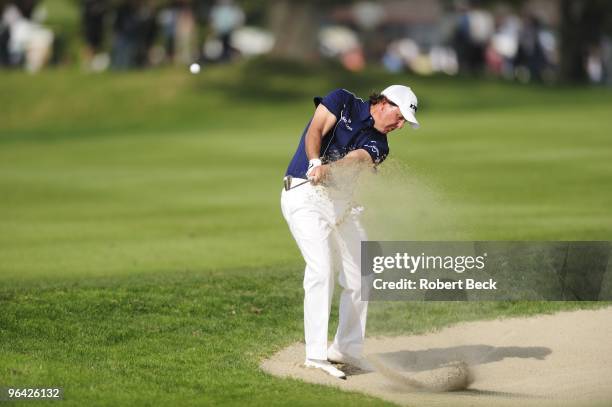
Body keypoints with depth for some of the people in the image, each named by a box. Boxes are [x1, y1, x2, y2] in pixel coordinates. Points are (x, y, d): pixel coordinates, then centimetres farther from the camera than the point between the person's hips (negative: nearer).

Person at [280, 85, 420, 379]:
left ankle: (346, 350, 20)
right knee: (321, 268, -20)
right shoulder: (343, 101, 1)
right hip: (305, 193, -7)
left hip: (341, 201, 7)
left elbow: (356, 159, -12)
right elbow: (315, 132, -13)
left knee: (359, 276, 8)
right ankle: (316, 355, -22)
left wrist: (330, 169, -34)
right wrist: (316, 164, -32)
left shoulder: (378, 144, 9)